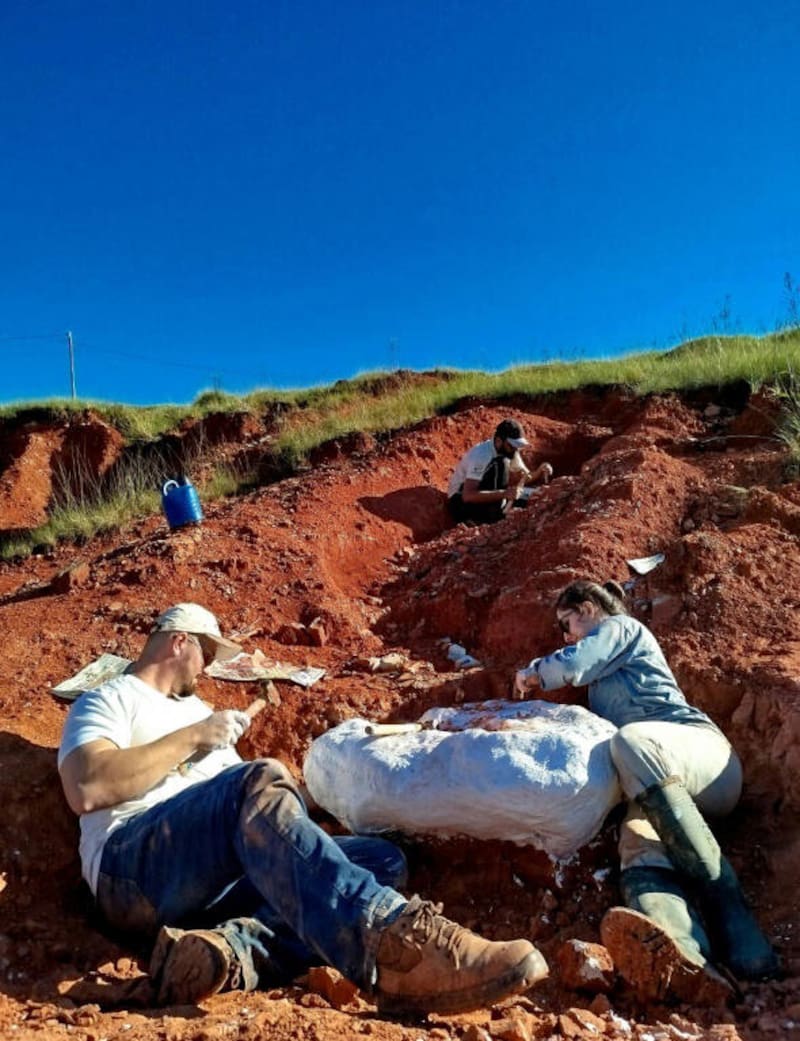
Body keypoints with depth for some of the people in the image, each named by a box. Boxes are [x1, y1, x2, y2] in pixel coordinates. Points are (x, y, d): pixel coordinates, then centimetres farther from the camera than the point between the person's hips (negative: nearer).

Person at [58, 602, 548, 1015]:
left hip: (223, 882, 7)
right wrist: (191, 738, -5)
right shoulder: (107, 701, 14)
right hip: (136, 869, -7)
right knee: (262, 783, -33)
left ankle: (231, 949, -36)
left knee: (383, 858, -8)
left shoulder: (196, 707, 34)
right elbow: (86, 790, -9)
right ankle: (389, 940, -55)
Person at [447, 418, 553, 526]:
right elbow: (468, 496, -38)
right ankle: (492, 517, -23)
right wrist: (503, 493, -47)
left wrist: (539, 472, -18)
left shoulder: (510, 451, -5)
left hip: (487, 502, 8)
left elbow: (526, 476, 6)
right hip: (460, 502, -8)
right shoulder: (481, 455, -29)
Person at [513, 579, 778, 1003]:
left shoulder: (620, 627, 15)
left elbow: (571, 665, -1)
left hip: (700, 749, -6)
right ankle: (683, 958, -66)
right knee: (639, 844, -30)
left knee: (632, 740, -40)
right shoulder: (602, 678, 40)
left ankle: (727, 911, -45)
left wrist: (532, 673, 18)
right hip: (659, 785, 6)